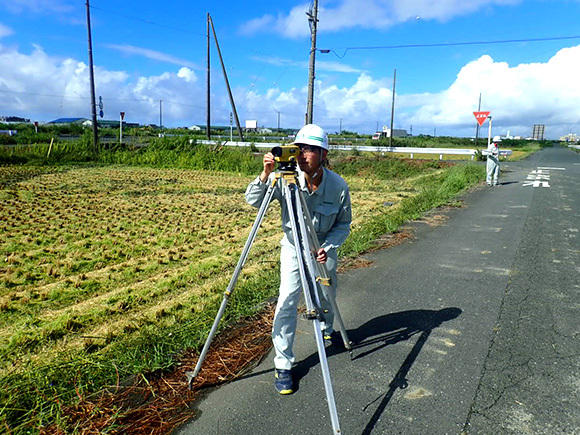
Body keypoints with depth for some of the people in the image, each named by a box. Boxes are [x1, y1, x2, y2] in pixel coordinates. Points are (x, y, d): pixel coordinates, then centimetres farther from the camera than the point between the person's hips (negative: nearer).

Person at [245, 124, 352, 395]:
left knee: (327, 293, 19)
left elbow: (343, 224, -10)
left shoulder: (338, 186, -23)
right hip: (293, 246, -1)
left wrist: (328, 247, -26)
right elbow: (253, 201, -23)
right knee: (287, 300, -12)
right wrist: (266, 175, -39)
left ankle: (326, 330, 52)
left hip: (324, 246, 2)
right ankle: (283, 364, 1)